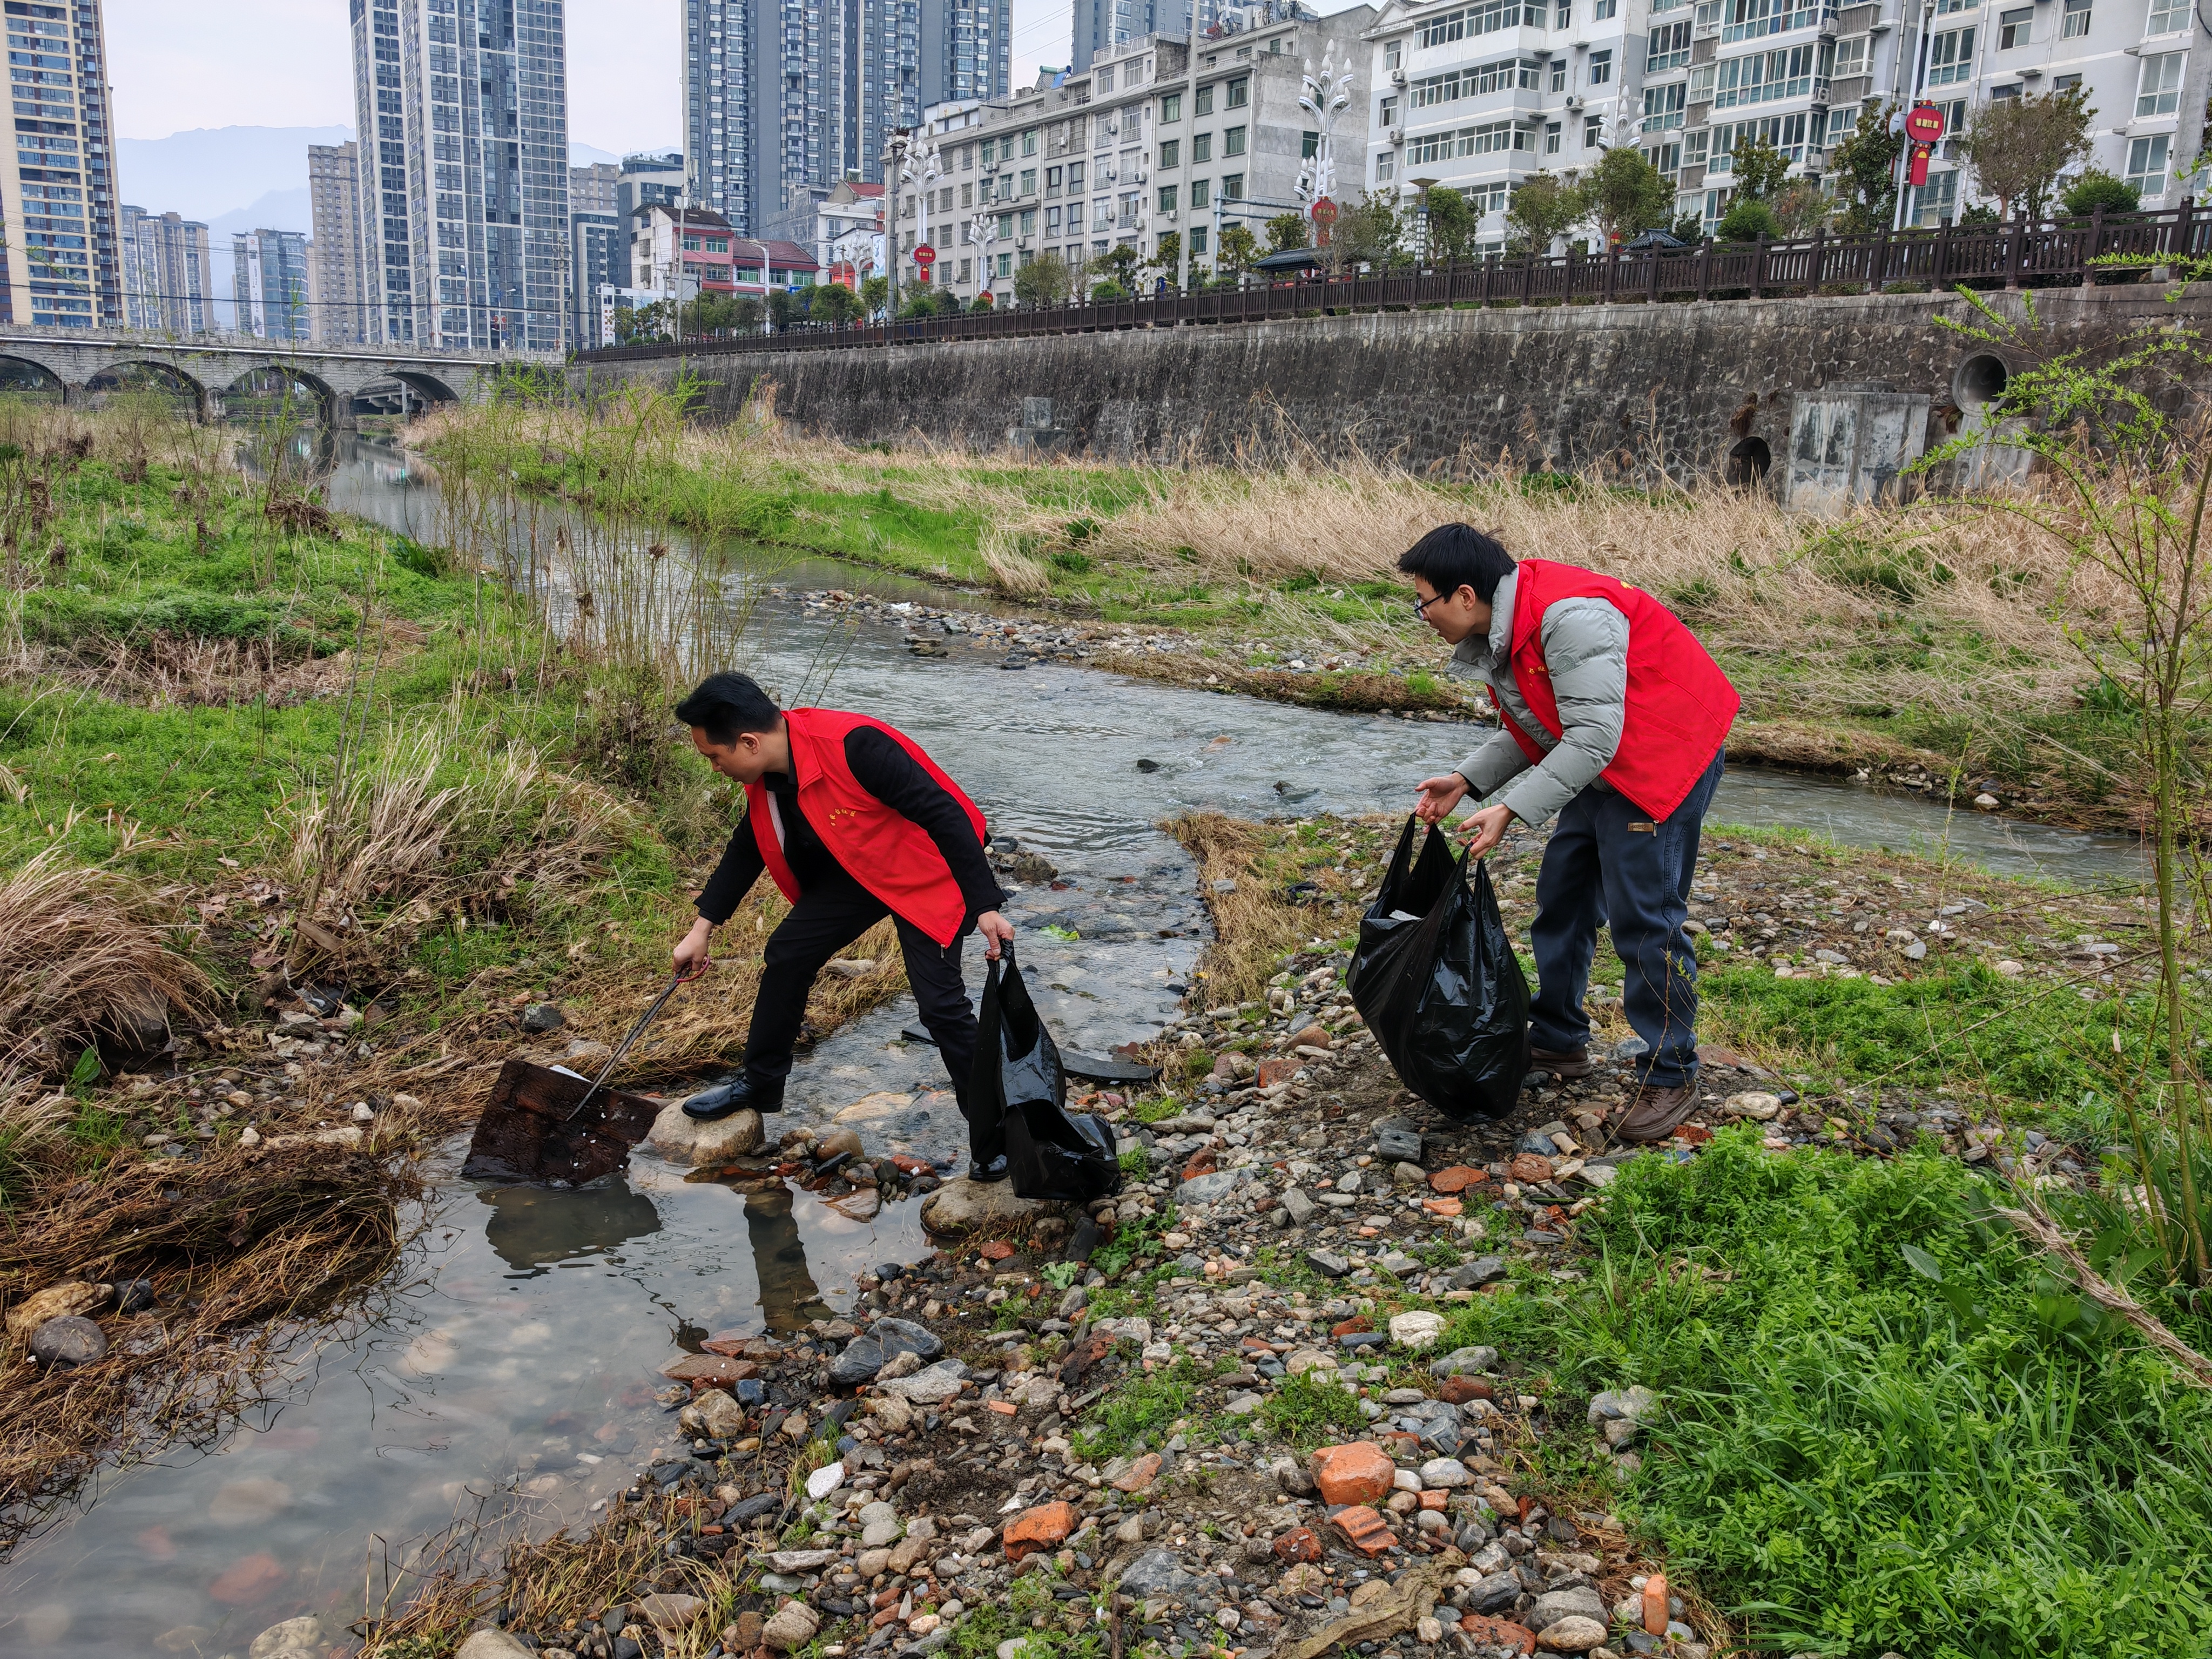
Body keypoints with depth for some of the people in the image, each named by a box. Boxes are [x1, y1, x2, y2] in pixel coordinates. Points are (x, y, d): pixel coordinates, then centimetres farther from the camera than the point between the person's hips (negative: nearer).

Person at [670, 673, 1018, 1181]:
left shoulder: (854, 745, -34)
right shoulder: (767, 773, -7)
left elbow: (943, 813, -32)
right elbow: (748, 848, 11)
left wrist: (985, 907, -33)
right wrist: (703, 927, 14)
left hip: (927, 872, -8)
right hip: (854, 871, 8)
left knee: (941, 1003, -15)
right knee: (786, 956, 8)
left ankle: (994, 1144, -2)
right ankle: (759, 1086, 30)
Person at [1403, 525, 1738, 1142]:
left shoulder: (1567, 616, -28)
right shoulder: (1497, 632, 4)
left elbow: (1592, 737, -30)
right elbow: (1531, 728, 11)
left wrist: (1510, 809, -30)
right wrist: (1466, 780, -1)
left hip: (1664, 757, -10)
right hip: (1598, 765, 10)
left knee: (1643, 917, -8)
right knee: (1563, 898, 15)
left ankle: (1669, 1075, 7)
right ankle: (1558, 1043, 30)